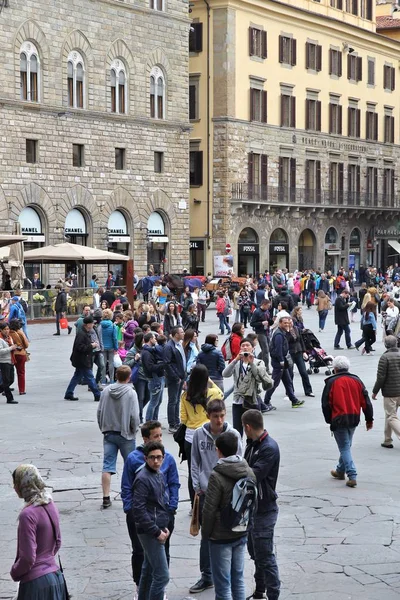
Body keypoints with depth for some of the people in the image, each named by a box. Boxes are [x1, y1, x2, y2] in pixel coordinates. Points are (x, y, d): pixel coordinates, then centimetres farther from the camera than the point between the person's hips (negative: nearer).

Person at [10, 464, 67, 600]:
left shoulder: (28, 514, -21)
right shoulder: (50, 506, 4)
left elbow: (28, 558, -19)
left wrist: (14, 572, -2)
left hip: (36, 583, -8)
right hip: (56, 577, 8)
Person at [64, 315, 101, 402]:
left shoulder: (86, 333, 13)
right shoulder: (81, 334, -20)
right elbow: (80, 347, -26)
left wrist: (93, 344, 5)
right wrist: (91, 346, -21)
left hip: (83, 361, 11)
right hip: (82, 361, -11)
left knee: (77, 377, 15)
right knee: (90, 378, -5)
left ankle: (68, 394, 21)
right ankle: (97, 396, 0)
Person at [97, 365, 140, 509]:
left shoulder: (106, 391, 0)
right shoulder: (131, 393, -13)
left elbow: (99, 412, 5)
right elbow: (134, 416, -16)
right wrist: (134, 430, 1)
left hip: (108, 434, 3)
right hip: (126, 435, -3)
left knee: (107, 466, 3)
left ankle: (106, 498, -1)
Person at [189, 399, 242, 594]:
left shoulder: (233, 435, -8)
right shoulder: (199, 434, -2)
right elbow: (195, 462, 5)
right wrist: (197, 486, 0)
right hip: (205, 492, 2)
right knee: (207, 535, 11)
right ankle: (207, 576, 22)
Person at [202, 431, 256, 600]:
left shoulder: (217, 476, -20)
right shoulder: (249, 472, 0)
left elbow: (210, 509, -17)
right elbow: (254, 502, 9)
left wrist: (205, 532, -3)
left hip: (221, 537, -6)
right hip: (242, 534, 6)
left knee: (223, 583, 2)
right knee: (238, 578, 17)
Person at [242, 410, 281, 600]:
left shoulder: (269, 448, -21)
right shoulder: (252, 444, 9)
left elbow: (253, 476, -26)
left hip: (264, 511, -9)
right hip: (251, 507, 9)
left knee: (265, 556, -4)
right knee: (255, 553, 19)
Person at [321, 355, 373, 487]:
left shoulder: (332, 382, -7)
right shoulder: (357, 381, 6)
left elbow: (326, 403, -5)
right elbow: (365, 401, 5)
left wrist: (329, 420, 7)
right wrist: (369, 419, 12)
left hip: (338, 420, -5)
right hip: (354, 419, 5)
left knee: (344, 447, -2)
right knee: (346, 445, 20)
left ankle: (352, 476, -12)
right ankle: (340, 471, 35)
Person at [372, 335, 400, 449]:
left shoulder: (385, 357, -14)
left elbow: (381, 377, -15)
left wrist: (375, 391, -4)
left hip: (390, 392, -6)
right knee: (389, 415, 19)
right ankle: (387, 441, 26)